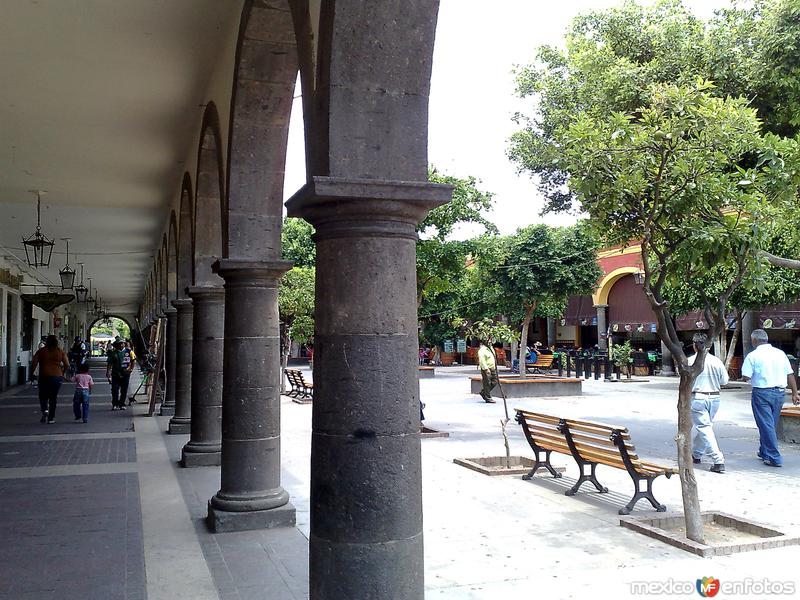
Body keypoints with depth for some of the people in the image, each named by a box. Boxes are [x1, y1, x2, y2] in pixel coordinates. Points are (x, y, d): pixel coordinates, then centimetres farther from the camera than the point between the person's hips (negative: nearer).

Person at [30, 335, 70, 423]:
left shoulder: (41, 351, 1)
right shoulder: (61, 352, 3)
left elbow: (34, 364, -6)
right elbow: (67, 365, -1)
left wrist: (31, 373, 6)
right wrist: (62, 373, 14)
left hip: (44, 377, -1)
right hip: (57, 377, 1)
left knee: (43, 396, 14)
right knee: (53, 397, 10)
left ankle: (45, 410, -11)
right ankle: (51, 418, 10)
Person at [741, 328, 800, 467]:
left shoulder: (753, 356, -8)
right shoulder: (780, 353, 6)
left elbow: (745, 377, -11)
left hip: (762, 393, -5)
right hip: (779, 393, 5)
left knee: (766, 425, -2)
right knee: (771, 424, 18)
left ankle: (774, 458, -5)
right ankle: (764, 452, 30)